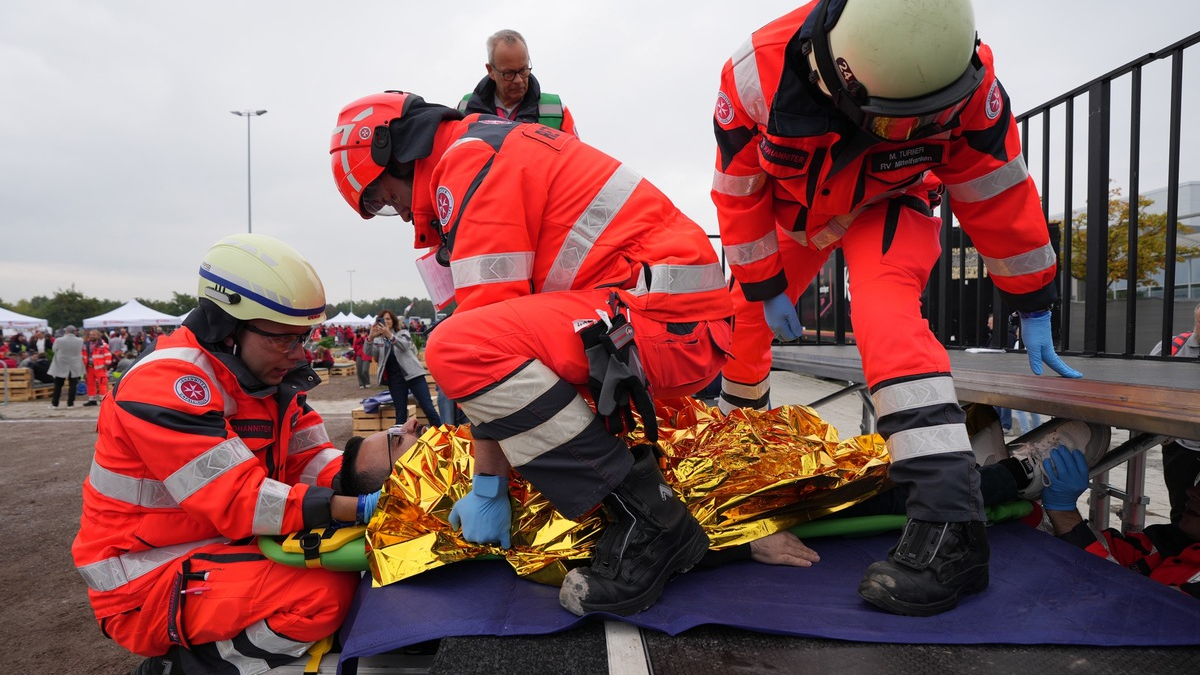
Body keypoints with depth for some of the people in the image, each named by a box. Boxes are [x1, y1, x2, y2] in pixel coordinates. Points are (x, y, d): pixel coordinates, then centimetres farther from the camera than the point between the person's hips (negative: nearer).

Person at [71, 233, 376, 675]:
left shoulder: (269, 374, 4)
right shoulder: (166, 384, -22)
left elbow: (312, 460, 1)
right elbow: (239, 501, -28)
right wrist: (360, 509, -32)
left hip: (222, 547, 9)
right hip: (147, 583, -9)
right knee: (328, 593, -24)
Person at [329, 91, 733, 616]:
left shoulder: (471, 159, -8)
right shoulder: (502, 147, 23)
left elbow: (491, 315, -15)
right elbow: (509, 314, 25)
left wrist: (487, 487, -9)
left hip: (668, 322, -10)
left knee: (457, 349, -23)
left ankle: (648, 522, -17)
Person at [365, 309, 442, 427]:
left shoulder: (402, 332, 7)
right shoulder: (377, 339, 12)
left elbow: (405, 346, -14)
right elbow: (368, 352, -5)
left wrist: (390, 335, -31)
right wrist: (370, 337, -25)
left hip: (412, 373, -2)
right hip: (395, 379, 2)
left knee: (428, 408, -6)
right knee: (400, 414, 3)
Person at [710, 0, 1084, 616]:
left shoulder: (966, 80, -34)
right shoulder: (758, 74, -35)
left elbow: (998, 194, -19)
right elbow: (739, 191, -19)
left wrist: (1033, 305, -10)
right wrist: (764, 286, -13)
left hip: (889, 204, -2)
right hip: (796, 208, 3)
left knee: (884, 310, -31)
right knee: (747, 315, 10)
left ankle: (950, 525, -36)